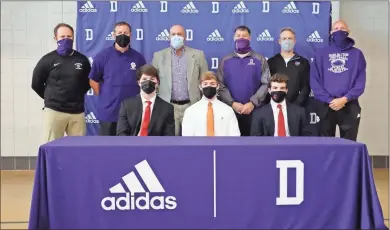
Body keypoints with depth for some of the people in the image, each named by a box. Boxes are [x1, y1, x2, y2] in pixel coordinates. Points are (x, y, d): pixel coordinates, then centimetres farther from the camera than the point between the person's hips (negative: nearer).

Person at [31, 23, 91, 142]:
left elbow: (88, 82, 17)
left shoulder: (82, 59, 5)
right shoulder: (47, 60, 1)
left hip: (77, 112, 2)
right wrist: (50, 98, 12)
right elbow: (36, 84, 9)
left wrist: (77, 96, 9)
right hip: (54, 111, -2)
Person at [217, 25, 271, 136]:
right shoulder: (225, 60, 8)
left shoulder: (260, 59, 5)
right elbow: (221, 84, 1)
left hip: (254, 110, -1)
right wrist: (232, 103, -11)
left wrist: (252, 103, -12)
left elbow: (266, 83, -2)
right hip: (230, 110, 1)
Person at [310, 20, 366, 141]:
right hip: (326, 106, 1)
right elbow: (314, 80, 0)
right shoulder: (321, 53, 7)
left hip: (350, 106, 0)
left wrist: (345, 99, -13)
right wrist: (329, 100, -11)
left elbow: (361, 81, 0)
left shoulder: (357, 54, 6)